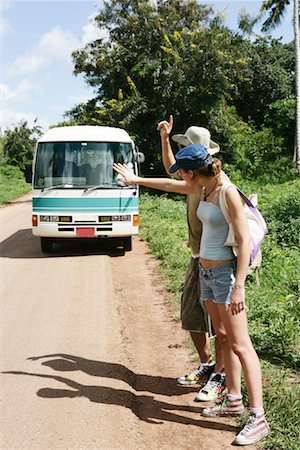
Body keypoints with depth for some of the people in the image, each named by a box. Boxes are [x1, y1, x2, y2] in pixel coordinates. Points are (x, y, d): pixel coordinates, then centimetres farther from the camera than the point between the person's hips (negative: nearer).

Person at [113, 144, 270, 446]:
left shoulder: (229, 193, -17)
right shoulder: (202, 189, 7)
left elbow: (244, 241, -19)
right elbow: (169, 185, 25)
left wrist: (239, 286, -23)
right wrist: (136, 180, 36)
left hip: (226, 273, -8)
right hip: (207, 273, 8)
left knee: (240, 345, -7)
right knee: (223, 338, 13)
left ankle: (258, 418, -3)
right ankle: (234, 401, 24)